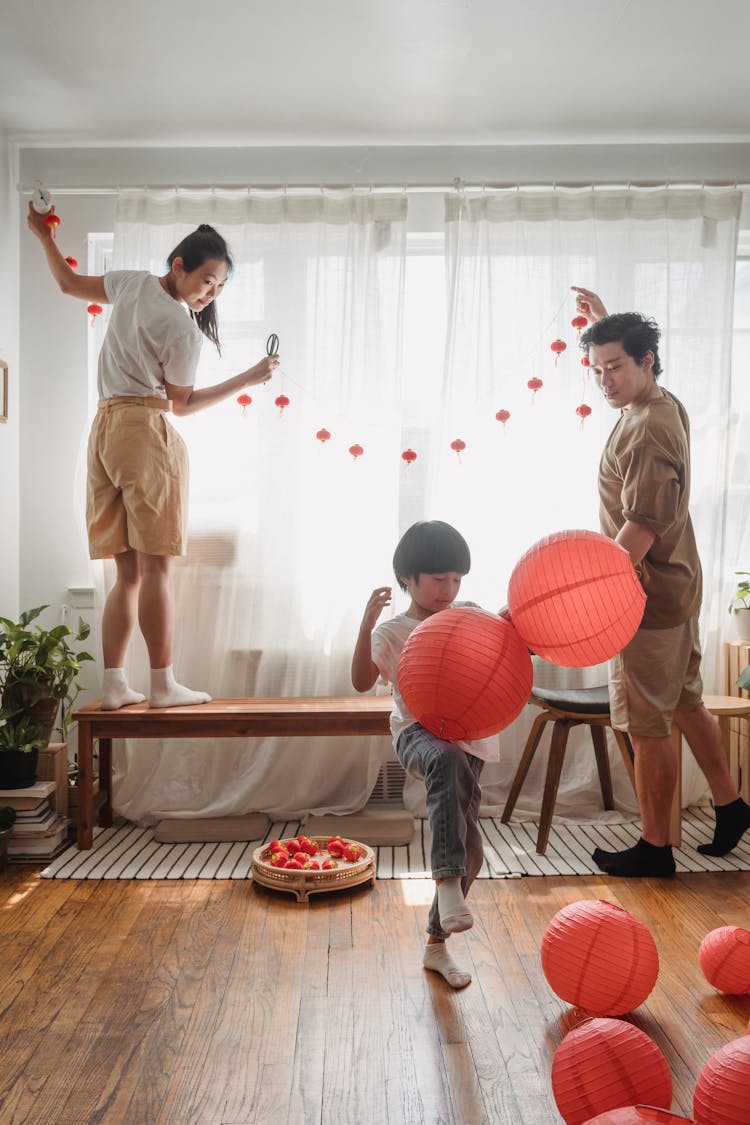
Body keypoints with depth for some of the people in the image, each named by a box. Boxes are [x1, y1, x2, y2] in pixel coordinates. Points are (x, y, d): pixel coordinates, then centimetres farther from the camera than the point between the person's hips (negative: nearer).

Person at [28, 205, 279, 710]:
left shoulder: (131, 281, 10)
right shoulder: (184, 331, -11)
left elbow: (69, 282, 26)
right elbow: (183, 402, -1)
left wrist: (44, 236, 42)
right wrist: (251, 378, -1)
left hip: (104, 430, 8)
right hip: (147, 430, -8)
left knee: (128, 572, 8)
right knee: (156, 565, -6)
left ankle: (114, 685, 8)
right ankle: (163, 684, -2)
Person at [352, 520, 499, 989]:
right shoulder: (392, 631, -1)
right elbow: (363, 681, -12)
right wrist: (367, 624, -23)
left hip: (469, 739, 4)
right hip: (418, 733, -4)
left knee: (470, 848, 5)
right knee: (447, 761, -42)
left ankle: (438, 943, 25)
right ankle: (448, 883, -43)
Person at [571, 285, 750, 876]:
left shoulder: (645, 433, -22)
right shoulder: (667, 405, 7)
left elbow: (640, 531, -27)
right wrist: (605, 323, 28)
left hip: (648, 598, -10)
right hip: (677, 588, 10)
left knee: (648, 727, 2)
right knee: (687, 704, 21)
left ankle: (655, 848, 15)